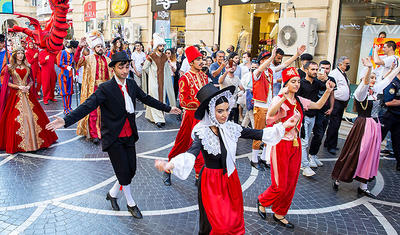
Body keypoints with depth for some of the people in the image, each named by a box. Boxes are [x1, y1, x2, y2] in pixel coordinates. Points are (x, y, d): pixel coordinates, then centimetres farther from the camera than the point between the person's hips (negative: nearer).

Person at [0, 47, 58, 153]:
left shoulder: (27, 67, 10)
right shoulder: (10, 67, 2)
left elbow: (31, 80, 14)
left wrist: (28, 86, -5)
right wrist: (19, 87, -11)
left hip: (27, 94, 3)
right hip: (15, 95, -2)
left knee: (31, 116, -1)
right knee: (16, 118, -5)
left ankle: (33, 139, 10)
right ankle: (17, 142, 6)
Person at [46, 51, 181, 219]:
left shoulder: (131, 84, 3)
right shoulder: (105, 88, -16)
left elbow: (147, 99, 15)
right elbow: (87, 106, -23)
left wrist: (168, 109, 22)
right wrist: (66, 121, -36)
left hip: (129, 136, 6)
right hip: (113, 138, -6)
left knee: (131, 170, 9)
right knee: (124, 172, 0)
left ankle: (112, 193, 36)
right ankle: (131, 203, 25)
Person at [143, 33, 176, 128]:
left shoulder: (165, 56, 7)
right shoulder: (151, 57, -9)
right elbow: (145, 67, 0)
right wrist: (152, 73, 8)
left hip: (162, 81, 6)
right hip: (154, 81, -5)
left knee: (162, 98, 5)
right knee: (155, 99, -6)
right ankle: (158, 119, -6)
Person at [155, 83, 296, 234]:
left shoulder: (230, 128, -4)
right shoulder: (202, 132, -20)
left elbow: (258, 134, 2)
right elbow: (192, 153, -37)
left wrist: (283, 126, 1)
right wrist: (169, 165, -57)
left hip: (231, 179, 5)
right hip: (211, 183, -5)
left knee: (235, 221, 14)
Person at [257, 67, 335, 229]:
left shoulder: (299, 101, 7)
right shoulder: (279, 100, -15)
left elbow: (318, 105, 18)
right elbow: (270, 114, -35)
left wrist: (328, 91, 5)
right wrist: (284, 97, -46)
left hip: (295, 145, 7)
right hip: (281, 145, -7)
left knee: (291, 184, 12)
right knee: (280, 185, -2)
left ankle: (279, 214, 28)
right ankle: (262, 201, 28)